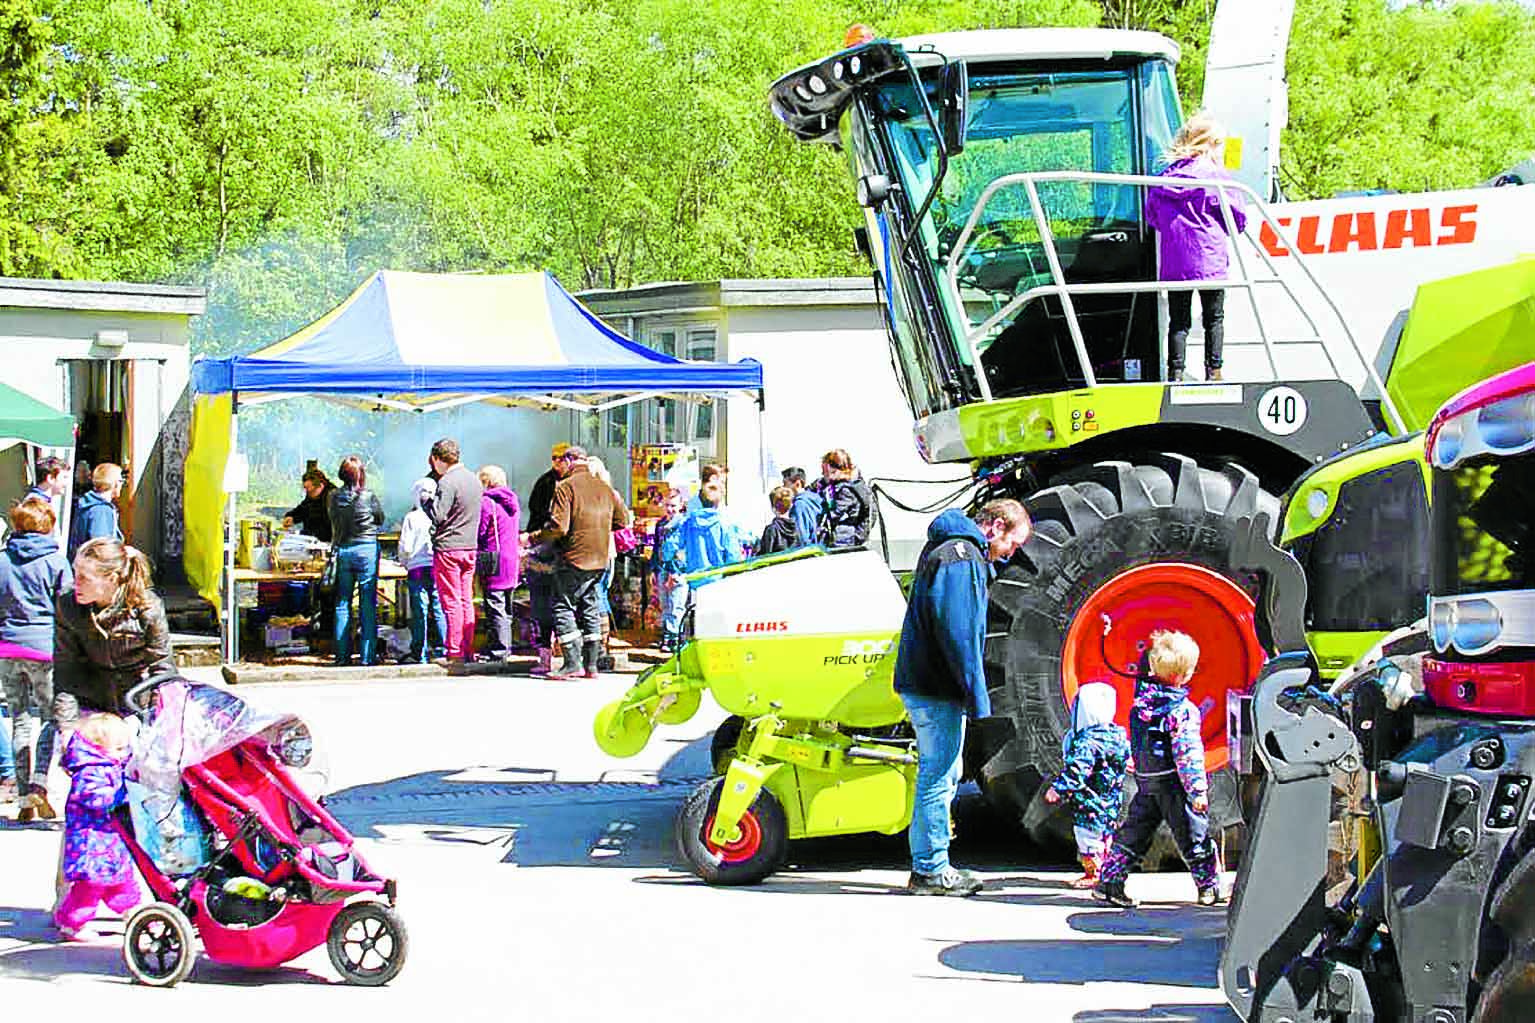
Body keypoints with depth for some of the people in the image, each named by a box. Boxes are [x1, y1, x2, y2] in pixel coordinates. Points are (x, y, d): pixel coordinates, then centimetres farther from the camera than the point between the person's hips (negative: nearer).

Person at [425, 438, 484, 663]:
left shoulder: (447, 482, -15)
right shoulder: (474, 480, 12)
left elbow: (437, 516, -19)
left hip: (448, 547, -8)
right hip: (470, 547, 8)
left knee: (451, 601, -4)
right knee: (466, 600, 11)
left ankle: (454, 652, -3)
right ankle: (468, 650, 13)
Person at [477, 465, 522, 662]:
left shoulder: (486, 502, -12)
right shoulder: (512, 502, 13)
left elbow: (479, 534, -11)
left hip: (494, 565, -8)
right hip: (512, 563, 8)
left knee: (495, 607, -6)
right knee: (506, 608, 15)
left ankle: (499, 649, -7)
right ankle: (506, 646, 21)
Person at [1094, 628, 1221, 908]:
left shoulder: (1142, 699, -1)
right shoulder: (1183, 711, -20)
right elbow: (1187, 754, -21)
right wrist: (1198, 790, -19)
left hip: (1146, 780, 6)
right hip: (1173, 782, -6)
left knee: (1134, 833, 11)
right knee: (1193, 835, 7)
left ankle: (1109, 881, 9)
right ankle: (1209, 886, 16)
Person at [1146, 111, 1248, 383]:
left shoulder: (1163, 178, 7)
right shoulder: (1216, 176, -6)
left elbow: (1151, 217, 16)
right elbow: (1238, 216, -3)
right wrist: (1235, 229, 18)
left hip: (1173, 264, 3)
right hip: (1210, 262, -3)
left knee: (1178, 320, 7)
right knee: (1214, 319, 8)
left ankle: (1175, 374, 2)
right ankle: (1213, 371, 6)